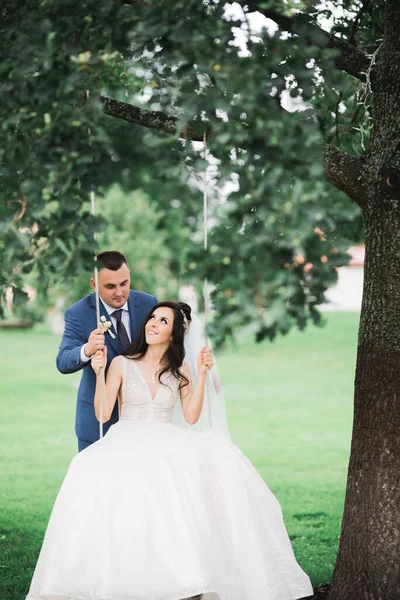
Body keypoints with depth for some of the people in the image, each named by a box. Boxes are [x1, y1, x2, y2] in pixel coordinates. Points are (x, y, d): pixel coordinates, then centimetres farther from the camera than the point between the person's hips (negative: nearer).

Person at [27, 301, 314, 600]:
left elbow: (191, 416, 1)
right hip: (127, 441, -2)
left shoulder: (180, 370, 15)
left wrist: (202, 374, -3)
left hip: (167, 443, 2)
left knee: (216, 461, -32)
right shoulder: (121, 364, 9)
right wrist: (99, 373, -10)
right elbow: (103, 413, 0)